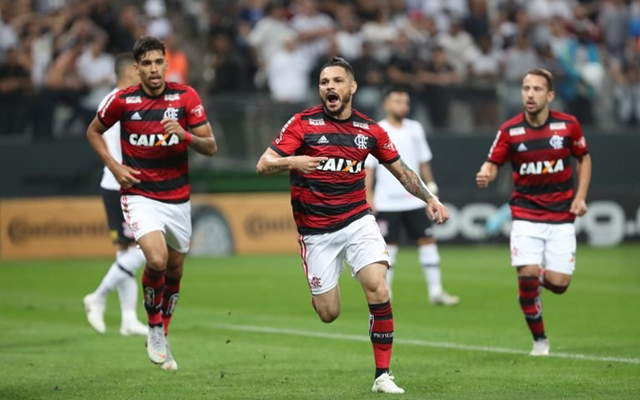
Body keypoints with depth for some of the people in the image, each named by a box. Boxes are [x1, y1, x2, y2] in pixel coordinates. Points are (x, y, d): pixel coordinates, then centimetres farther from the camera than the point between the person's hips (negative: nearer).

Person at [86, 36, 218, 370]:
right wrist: (114, 166, -3)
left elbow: (211, 147, -4)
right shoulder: (122, 100, -6)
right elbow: (93, 131, 11)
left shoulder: (186, 97, -5)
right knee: (157, 260, -24)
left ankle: (162, 337, 34)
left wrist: (185, 134, -24)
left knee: (175, 271, 13)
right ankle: (154, 329, -1)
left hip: (178, 198, 3)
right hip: (140, 195, -3)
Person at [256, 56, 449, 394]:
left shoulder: (370, 130, 1)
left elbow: (400, 170, 15)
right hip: (316, 231, -2)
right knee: (328, 314, 0)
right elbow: (263, 165, -12)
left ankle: (383, 375, -11)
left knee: (378, 290, -19)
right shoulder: (303, 123, -8)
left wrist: (429, 198, 4)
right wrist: (293, 162, -31)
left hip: (357, 221, 2)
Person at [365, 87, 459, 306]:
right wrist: (368, 196, -10)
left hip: (414, 199, 4)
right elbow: (368, 167, -5)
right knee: (388, 246, 0)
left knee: (427, 240, -1)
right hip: (387, 203, -4)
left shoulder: (415, 129, 8)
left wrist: (431, 186, 11)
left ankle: (436, 291, 2)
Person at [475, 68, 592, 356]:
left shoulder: (568, 125, -4)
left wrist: (580, 197, 0)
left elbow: (584, 159, 11)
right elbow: (493, 164, 0)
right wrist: (485, 175, -24)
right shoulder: (510, 130, -6)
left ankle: (544, 277, 32)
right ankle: (539, 339, 6)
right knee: (527, 274, -15)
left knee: (558, 283, -8)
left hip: (561, 215, 1)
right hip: (526, 214, -1)